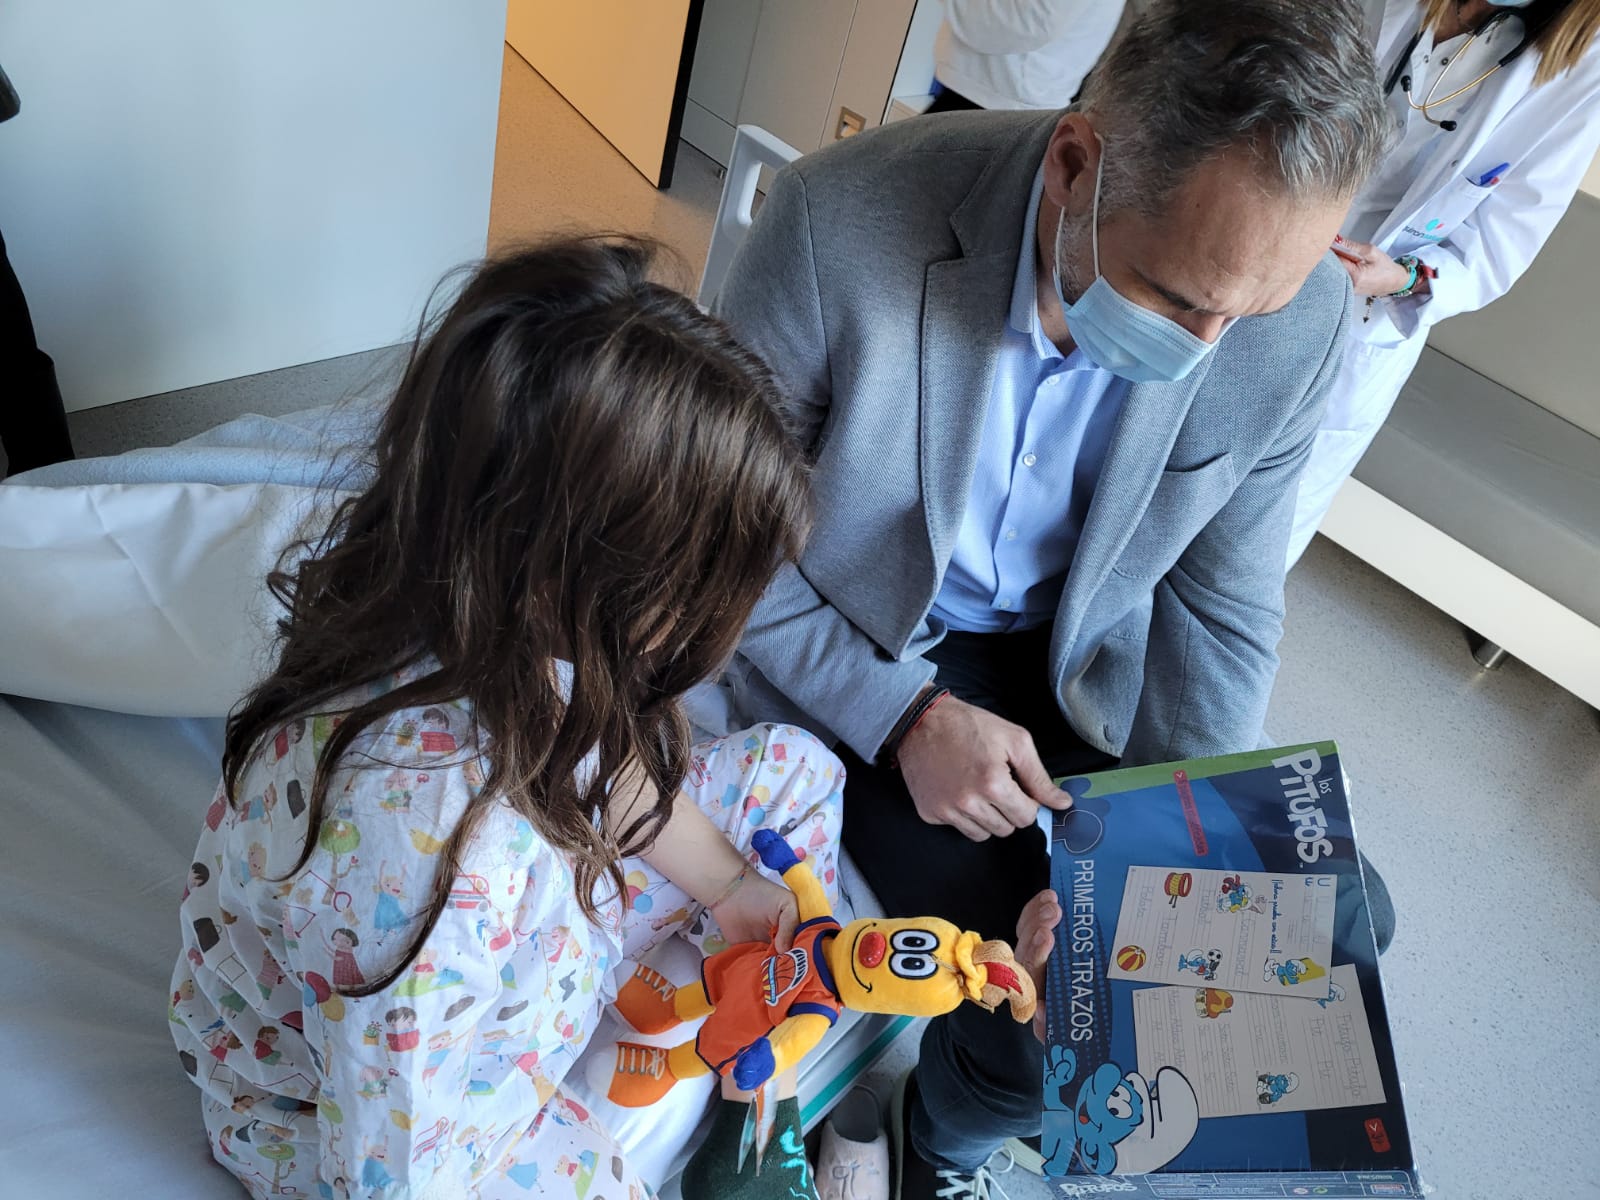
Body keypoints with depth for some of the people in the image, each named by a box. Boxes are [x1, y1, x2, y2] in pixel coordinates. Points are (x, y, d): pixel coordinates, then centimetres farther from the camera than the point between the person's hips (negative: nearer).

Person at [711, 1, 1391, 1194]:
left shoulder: (1299, 322, -17)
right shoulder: (842, 224, -28)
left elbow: (1224, 604, -3)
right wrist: (903, 716, -25)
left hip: (1079, 661, 5)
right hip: (855, 654, -4)